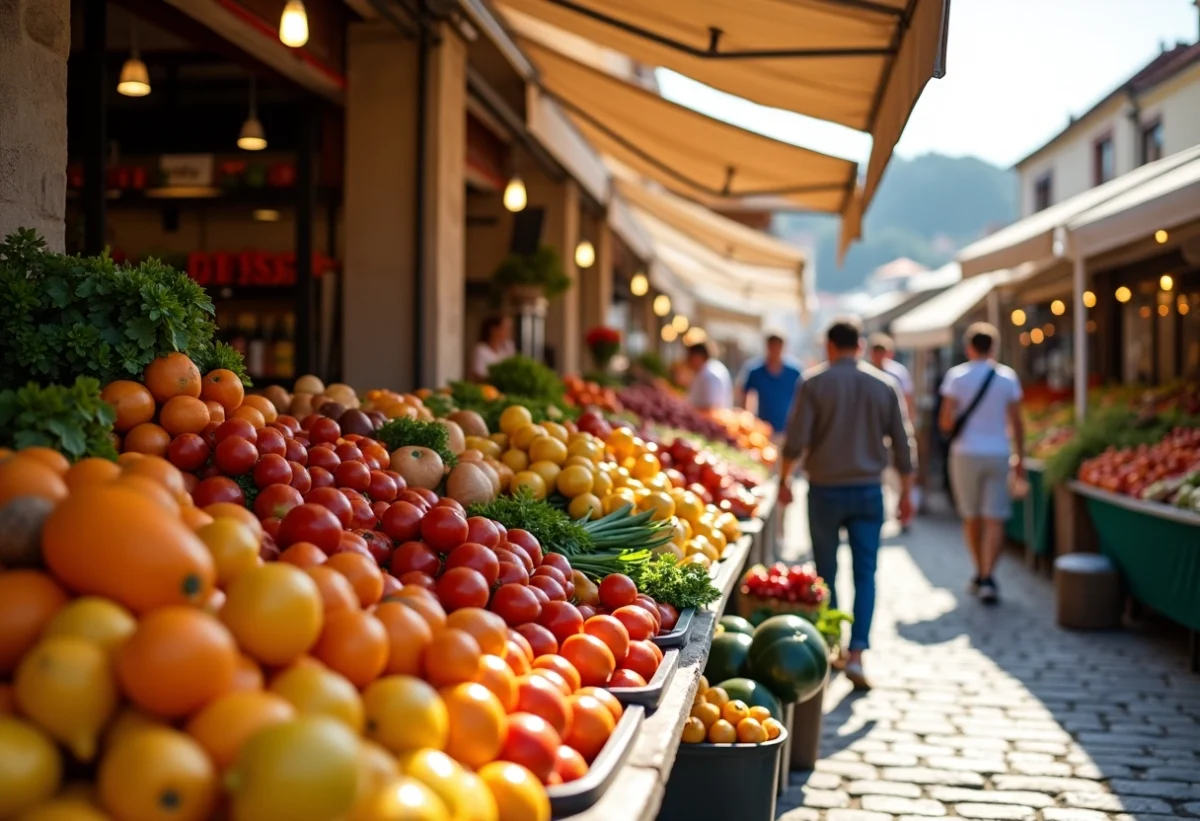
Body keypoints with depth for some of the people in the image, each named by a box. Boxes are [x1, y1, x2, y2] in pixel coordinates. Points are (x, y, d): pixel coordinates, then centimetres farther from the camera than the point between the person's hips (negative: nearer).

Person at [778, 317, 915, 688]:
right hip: (868, 491, 1)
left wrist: (784, 479, 5)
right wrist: (906, 492, 13)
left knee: (826, 571, 12)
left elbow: (796, 439, -10)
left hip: (825, 489, -1)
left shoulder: (813, 383, -5)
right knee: (865, 574, 3)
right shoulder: (885, 386, 3)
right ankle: (856, 653, -8)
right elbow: (903, 444, 5)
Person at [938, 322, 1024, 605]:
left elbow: (945, 421, -7)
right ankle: (987, 578, -13)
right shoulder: (1008, 376, 1)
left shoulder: (956, 375, -3)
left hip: (966, 453, 0)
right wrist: (1020, 457, 10)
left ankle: (980, 574, 25)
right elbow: (1016, 422, 1)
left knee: (971, 517, 13)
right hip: (998, 454, 0)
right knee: (995, 519, -1)